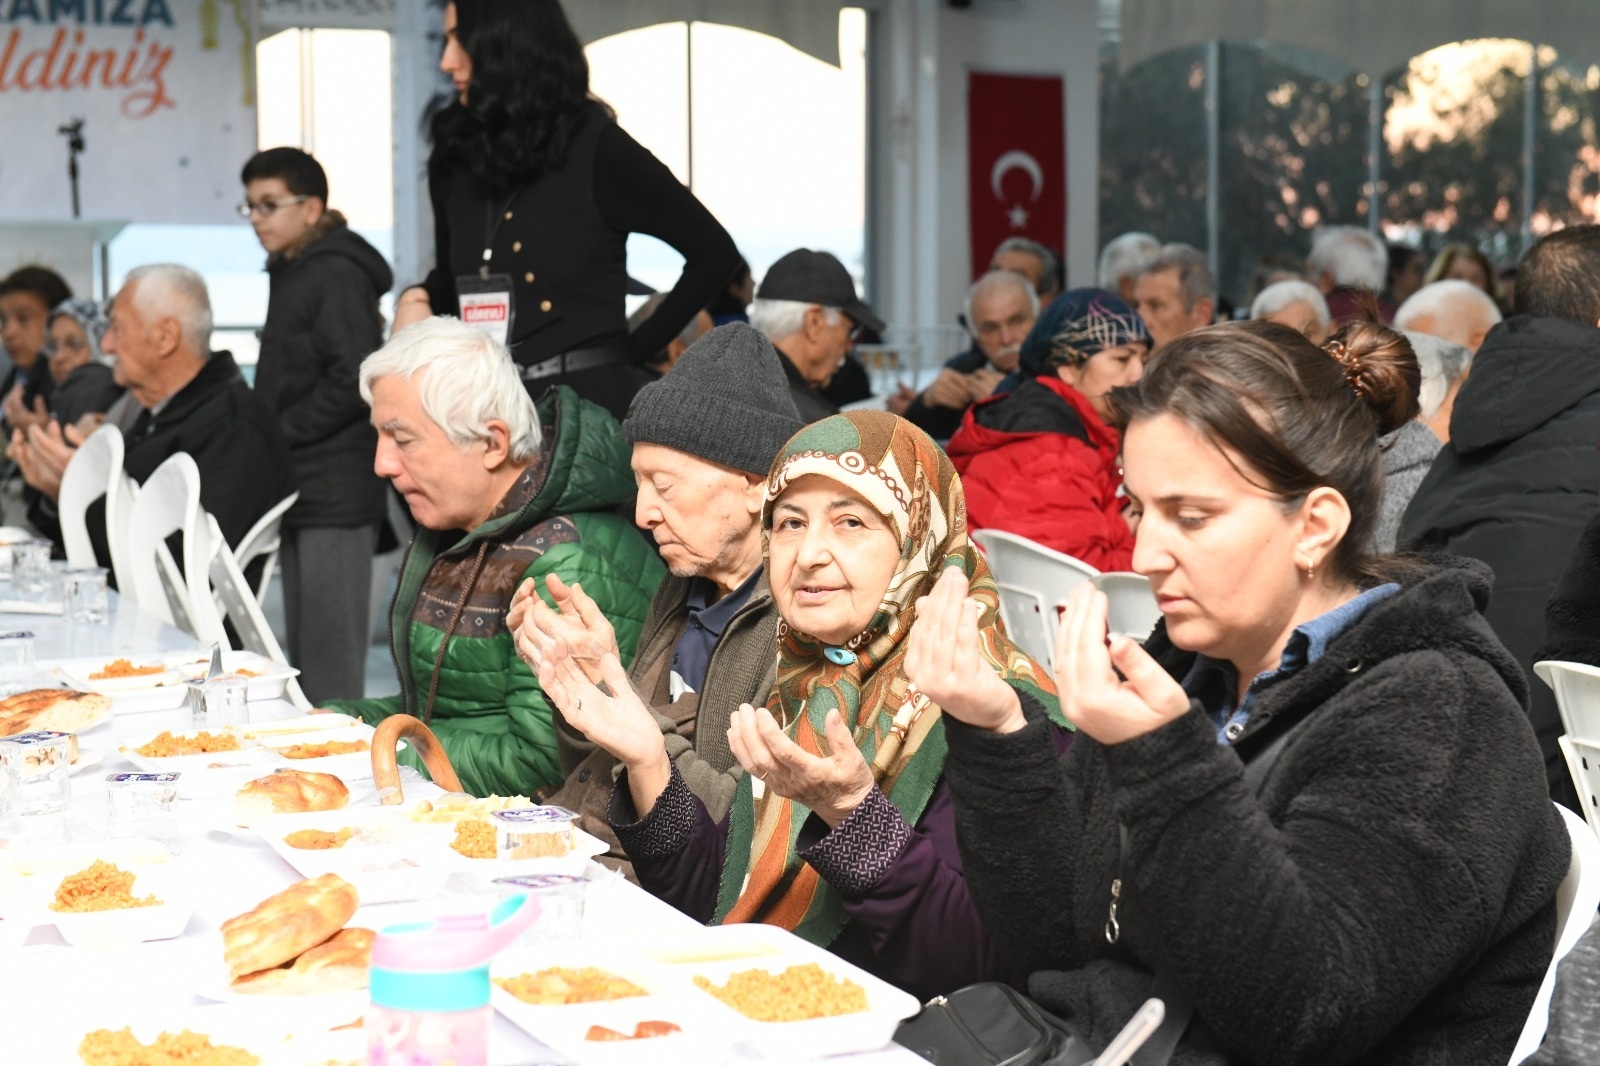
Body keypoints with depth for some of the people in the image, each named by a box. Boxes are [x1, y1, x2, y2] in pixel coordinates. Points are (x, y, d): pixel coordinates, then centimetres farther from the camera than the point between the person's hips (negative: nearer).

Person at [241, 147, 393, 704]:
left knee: (331, 657, -8)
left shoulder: (337, 274, -11)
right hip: (302, 490, 10)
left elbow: (354, 380, -20)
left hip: (337, 493, -10)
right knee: (303, 654, 12)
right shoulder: (290, 275, 19)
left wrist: (280, 433, -13)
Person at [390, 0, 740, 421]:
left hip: (588, 399, -5)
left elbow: (714, 253, -1)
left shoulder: (596, 149, -7)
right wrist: (417, 299, 1)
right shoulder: (455, 158, 8)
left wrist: (635, 348, 0)